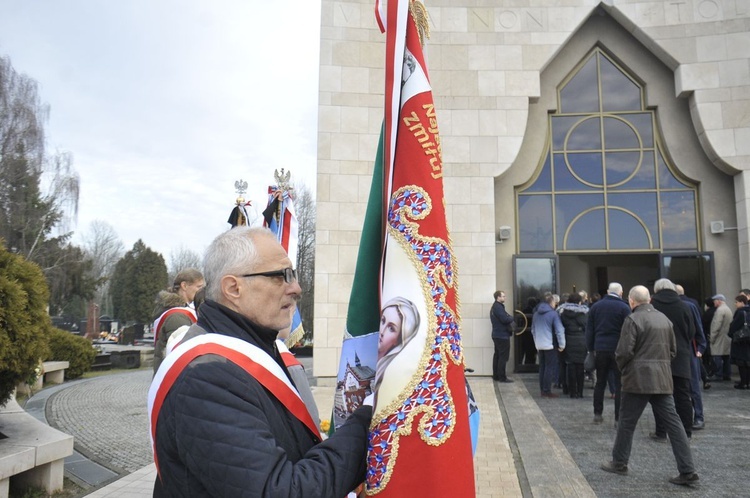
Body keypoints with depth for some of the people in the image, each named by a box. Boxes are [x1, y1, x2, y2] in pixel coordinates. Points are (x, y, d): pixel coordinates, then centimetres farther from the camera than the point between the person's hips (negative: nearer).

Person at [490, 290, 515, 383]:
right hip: (502, 336, -11)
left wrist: (509, 318, 0)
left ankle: (496, 375, 19)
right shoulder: (498, 307, -17)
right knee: (503, 357, -6)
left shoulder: (495, 306, 17)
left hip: (497, 335, 11)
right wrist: (512, 318, -6)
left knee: (497, 355, 14)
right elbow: (505, 319, -24)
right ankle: (502, 377, -4)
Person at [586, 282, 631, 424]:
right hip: (617, 349, -4)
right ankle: (619, 417, 0)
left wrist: (591, 348, 12)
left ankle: (597, 414, 15)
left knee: (600, 382, 13)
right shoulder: (624, 307, -5)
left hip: (600, 349, 4)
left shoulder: (595, 306, 7)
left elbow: (589, 330, 8)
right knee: (620, 384, 2)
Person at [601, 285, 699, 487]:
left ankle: (619, 463, 18)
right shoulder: (664, 318, 11)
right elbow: (673, 349, 16)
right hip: (663, 379, 6)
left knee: (626, 422, 7)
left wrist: (623, 370, 3)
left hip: (638, 379, -6)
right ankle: (688, 471, 4)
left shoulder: (633, 319, -11)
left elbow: (624, 351, -14)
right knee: (673, 423, 7)